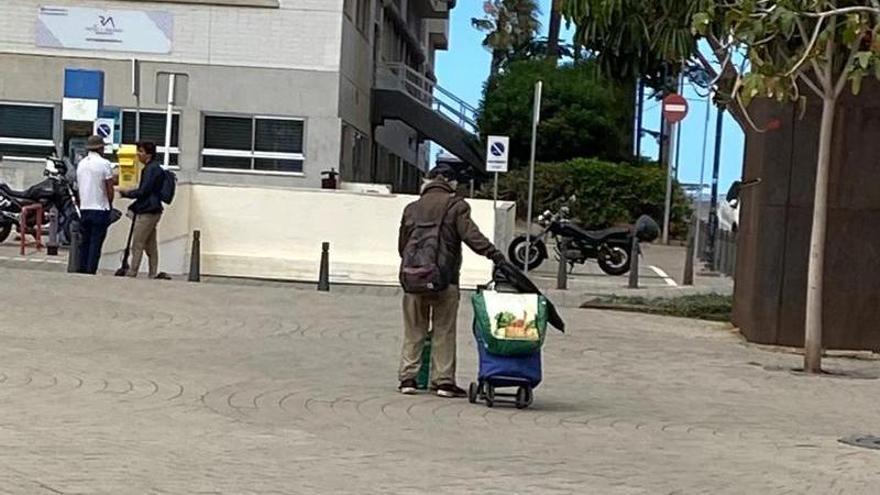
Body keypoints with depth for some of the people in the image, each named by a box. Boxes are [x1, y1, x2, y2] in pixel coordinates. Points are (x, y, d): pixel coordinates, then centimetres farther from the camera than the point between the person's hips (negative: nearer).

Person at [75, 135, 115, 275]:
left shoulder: (81, 164, 8)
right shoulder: (104, 164, -10)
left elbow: (78, 186, 12)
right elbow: (110, 189, -9)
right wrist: (109, 204, 7)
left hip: (84, 208, 6)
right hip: (100, 208, -6)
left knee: (84, 242, 12)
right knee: (96, 243, -2)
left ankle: (82, 270, 13)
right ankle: (91, 271, -4)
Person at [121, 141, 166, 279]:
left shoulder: (151, 169, -14)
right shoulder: (154, 168, 16)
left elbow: (143, 191, -18)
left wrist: (126, 193, -6)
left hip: (147, 212, -10)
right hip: (152, 211, 10)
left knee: (137, 245, -6)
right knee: (151, 245, 10)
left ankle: (131, 274, -5)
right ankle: (154, 274, 11)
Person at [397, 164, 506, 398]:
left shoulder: (412, 209, 11)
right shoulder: (456, 205, -2)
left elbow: (402, 244, 14)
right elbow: (471, 235, -15)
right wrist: (495, 255, -20)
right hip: (445, 279, -3)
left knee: (413, 330, 10)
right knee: (444, 332, 3)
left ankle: (408, 377, 7)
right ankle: (444, 380, 2)